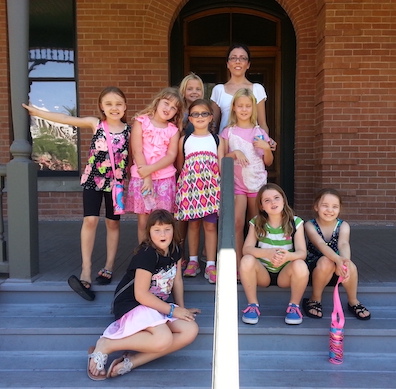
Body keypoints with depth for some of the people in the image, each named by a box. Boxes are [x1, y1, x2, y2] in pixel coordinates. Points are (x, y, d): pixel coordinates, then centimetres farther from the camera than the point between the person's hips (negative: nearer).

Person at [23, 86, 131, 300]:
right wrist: (35, 111, -8)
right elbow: (65, 119, -6)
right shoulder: (95, 123, -3)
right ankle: (86, 270, -5)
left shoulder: (129, 130, -2)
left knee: (113, 223, 9)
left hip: (116, 182, 1)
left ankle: (108, 267, 21)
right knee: (90, 220, -10)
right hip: (92, 179, -1)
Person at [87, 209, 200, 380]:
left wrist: (181, 309, 9)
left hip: (159, 306, 8)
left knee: (191, 331, -15)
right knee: (164, 339, -33)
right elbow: (141, 294, -22)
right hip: (132, 306, -8)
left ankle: (131, 361, -18)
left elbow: (177, 280, 15)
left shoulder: (174, 250, 3)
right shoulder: (147, 254, -20)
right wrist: (172, 310, -16)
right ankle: (105, 345, -14)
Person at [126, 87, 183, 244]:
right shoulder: (141, 121, 2)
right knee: (143, 221, 5)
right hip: (141, 178, -1)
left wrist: (149, 169, -16)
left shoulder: (173, 130, 8)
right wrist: (146, 178, -12)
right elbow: (137, 151, -5)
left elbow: (171, 156, -3)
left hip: (165, 179, 1)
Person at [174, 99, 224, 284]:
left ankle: (210, 265, 8)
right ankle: (193, 261, 23)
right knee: (193, 224, 9)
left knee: (210, 225, 1)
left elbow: (221, 166, 3)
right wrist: (184, 183, 5)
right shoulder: (184, 140, 8)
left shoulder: (217, 140, 6)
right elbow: (179, 166, 13)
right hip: (190, 186, 1)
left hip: (211, 187, -1)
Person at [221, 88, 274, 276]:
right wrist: (234, 153, -17)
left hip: (258, 183, 2)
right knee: (237, 224, -10)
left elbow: (268, 162, 10)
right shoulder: (228, 132, 3)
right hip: (237, 183, -2)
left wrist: (266, 148, -9)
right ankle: (238, 265, -3)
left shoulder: (260, 132, 7)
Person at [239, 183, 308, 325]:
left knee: (300, 265, -32)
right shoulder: (256, 223, -5)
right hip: (262, 273, 1)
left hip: (285, 274, 0)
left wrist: (288, 256, -42)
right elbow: (246, 249, -18)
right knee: (247, 260, -30)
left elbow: (302, 252, -17)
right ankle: (252, 305, -11)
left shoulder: (295, 222, -7)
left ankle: (294, 306, -6)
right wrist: (267, 253, -39)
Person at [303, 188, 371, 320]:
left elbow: (343, 244, -28)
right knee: (326, 262, -35)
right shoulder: (310, 225, -14)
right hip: (315, 268, -2)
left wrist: (346, 260, -51)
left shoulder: (343, 226, -8)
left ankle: (353, 302, -2)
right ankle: (314, 300, -11)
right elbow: (320, 244, -32)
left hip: (336, 270, 2)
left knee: (350, 266, -31)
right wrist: (338, 259, -51)